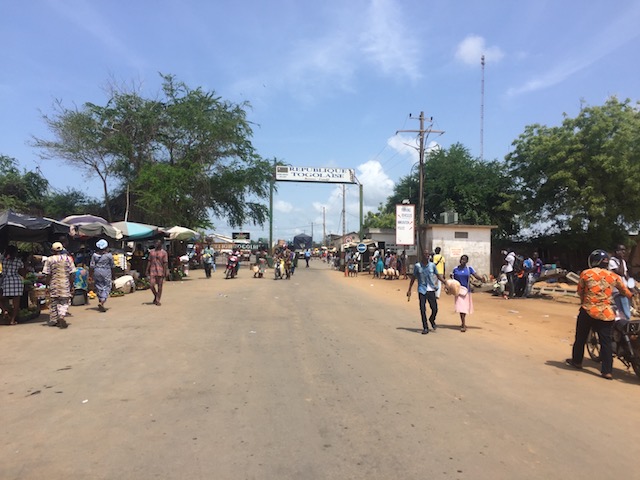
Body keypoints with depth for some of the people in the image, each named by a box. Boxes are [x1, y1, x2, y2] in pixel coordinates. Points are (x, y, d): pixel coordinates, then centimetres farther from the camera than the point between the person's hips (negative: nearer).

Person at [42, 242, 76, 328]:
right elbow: (72, 273, -3)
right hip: (65, 284, -1)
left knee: (53, 302, 13)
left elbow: (47, 274, -4)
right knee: (64, 302, 5)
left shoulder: (49, 259, -3)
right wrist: (71, 284, 6)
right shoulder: (68, 258, -3)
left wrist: (47, 283, 8)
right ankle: (61, 316, -17)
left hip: (54, 285, 1)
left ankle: (53, 320, 20)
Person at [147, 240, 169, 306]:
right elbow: (149, 262, 14)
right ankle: (156, 296, 20)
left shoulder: (164, 252, 0)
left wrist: (165, 273, -9)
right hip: (152, 271, 3)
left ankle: (157, 300, 11)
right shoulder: (152, 252, 11)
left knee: (159, 286, 1)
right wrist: (147, 271, 9)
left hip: (160, 272, -3)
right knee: (152, 285, -7)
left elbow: (165, 263, -3)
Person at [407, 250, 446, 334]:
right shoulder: (417, 266, -3)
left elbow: (438, 275, 13)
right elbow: (413, 278, 5)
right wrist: (409, 290, 6)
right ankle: (425, 328, 11)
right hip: (422, 290, -1)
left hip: (431, 290, 2)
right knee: (422, 309, -3)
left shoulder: (432, 265, 2)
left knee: (435, 308, 1)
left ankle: (432, 320, 33)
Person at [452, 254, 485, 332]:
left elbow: (475, 275, -15)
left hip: (466, 290, 1)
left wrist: (481, 278, -34)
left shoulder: (469, 268, -2)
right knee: (461, 307, -6)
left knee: (465, 307, 7)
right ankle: (463, 325, 1)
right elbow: (454, 280, 6)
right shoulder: (455, 269, 0)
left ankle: (463, 323, 25)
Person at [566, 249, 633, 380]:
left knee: (580, 338, 15)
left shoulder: (585, 273, -3)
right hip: (606, 314, 1)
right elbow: (626, 292, 10)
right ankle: (607, 371, 3)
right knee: (606, 342, 4)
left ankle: (577, 361, 28)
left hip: (587, 311, -1)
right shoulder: (614, 276, 3)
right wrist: (632, 296, 32)